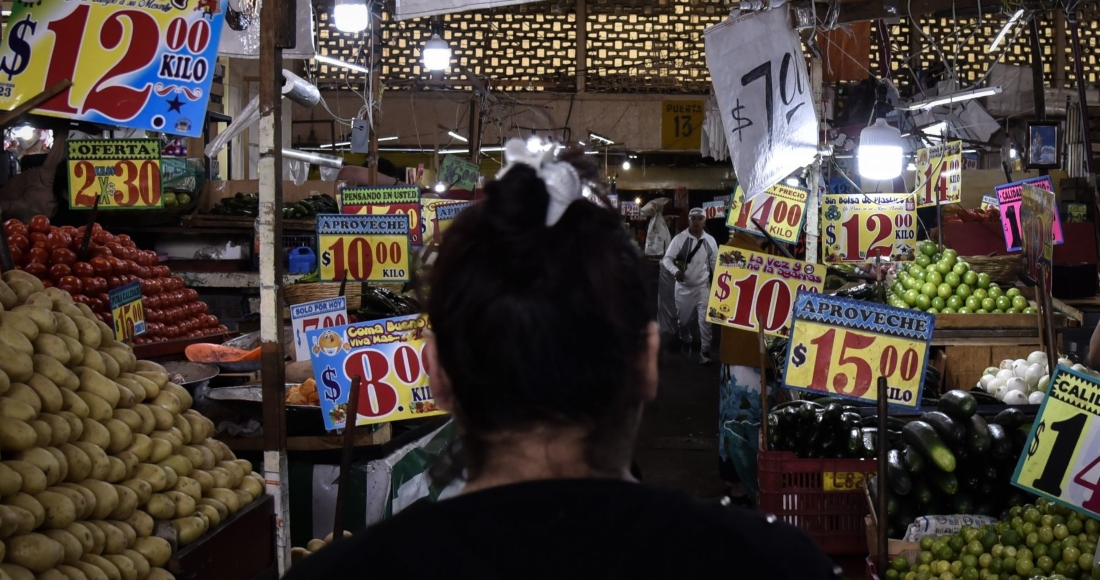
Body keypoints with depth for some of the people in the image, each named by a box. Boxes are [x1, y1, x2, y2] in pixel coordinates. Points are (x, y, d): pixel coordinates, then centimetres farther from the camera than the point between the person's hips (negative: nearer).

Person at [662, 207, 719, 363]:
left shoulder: (710, 241, 1)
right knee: (684, 318, 14)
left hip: (703, 286, 1)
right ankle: (685, 341, 40)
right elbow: (666, 259, -10)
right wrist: (675, 271, -28)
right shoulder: (679, 238, -8)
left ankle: (705, 351, -1)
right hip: (683, 286, 0)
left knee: (705, 319, -8)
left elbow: (715, 262, 9)